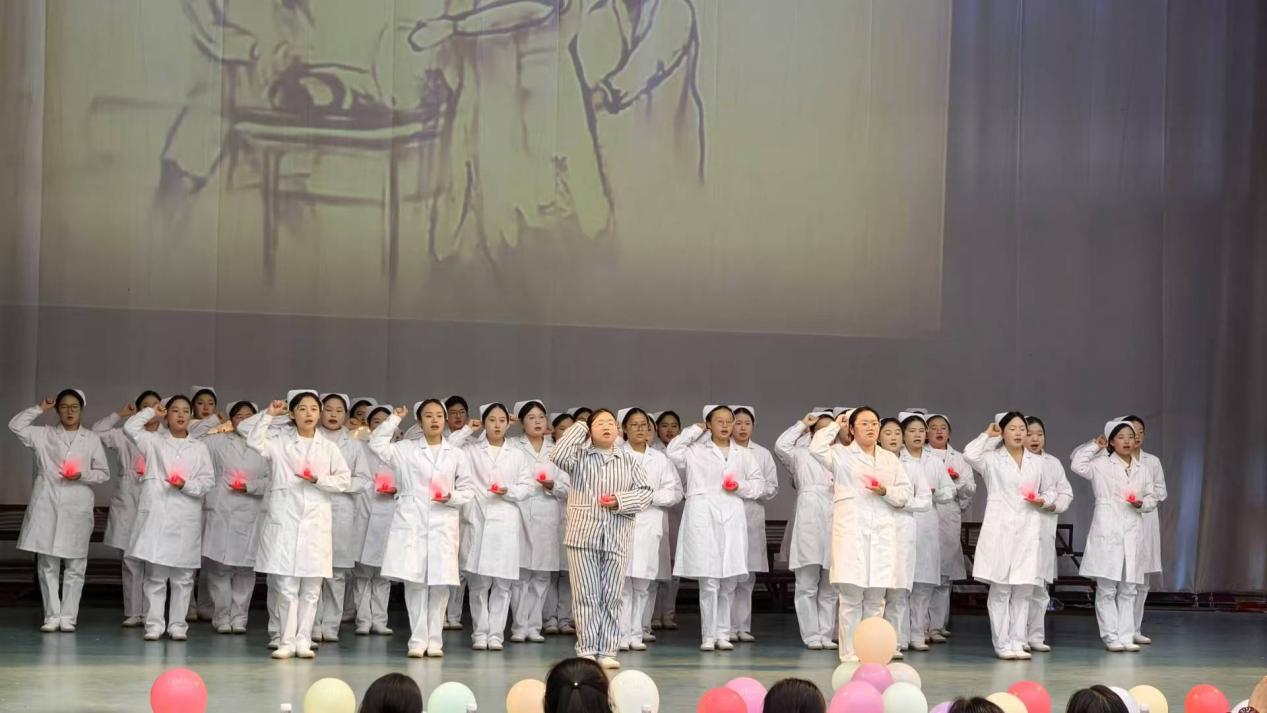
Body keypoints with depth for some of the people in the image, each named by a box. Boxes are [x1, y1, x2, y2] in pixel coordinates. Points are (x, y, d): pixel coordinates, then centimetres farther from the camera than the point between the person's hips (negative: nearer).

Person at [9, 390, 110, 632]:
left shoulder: (91, 439, 7)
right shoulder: (44, 434, 10)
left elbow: (104, 473, 7)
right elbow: (16, 426, 0)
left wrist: (82, 475, -10)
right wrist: (39, 408, 1)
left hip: (77, 508, -1)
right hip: (46, 505, 1)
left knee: (74, 566, 0)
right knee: (47, 565, 1)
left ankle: (68, 617, 5)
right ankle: (52, 616, 6)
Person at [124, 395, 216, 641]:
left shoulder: (199, 448, 11)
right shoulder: (154, 441, 10)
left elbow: (208, 480, 7)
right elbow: (130, 427, -4)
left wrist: (186, 485, -9)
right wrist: (152, 411, 4)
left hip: (185, 519, 1)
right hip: (156, 516, -1)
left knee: (183, 577, 3)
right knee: (155, 575, -1)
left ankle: (177, 625, 9)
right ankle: (154, 625, 4)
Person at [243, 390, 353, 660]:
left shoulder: (328, 447, 11)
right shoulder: (279, 441, 5)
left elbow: (344, 480, 7)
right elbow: (255, 441, -13)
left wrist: (319, 480, -7)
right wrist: (268, 415, -10)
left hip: (316, 522, 2)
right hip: (284, 520, -2)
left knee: (311, 587, 3)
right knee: (286, 586, -3)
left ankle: (303, 640, 10)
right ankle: (287, 641, 3)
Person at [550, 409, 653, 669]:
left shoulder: (629, 462, 11)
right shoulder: (580, 457, 5)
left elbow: (645, 492, 5)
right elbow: (557, 455, -15)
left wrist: (620, 500, -12)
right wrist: (579, 428, -4)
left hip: (617, 538, 2)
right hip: (583, 535, -2)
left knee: (611, 597, 4)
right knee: (586, 596, 0)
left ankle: (607, 650, 8)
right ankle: (586, 650, 5)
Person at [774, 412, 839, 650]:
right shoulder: (801, 454, 10)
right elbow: (781, 446, -9)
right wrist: (801, 425, 1)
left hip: (834, 521, 3)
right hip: (809, 520, -3)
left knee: (830, 586, 5)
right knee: (807, 584, -3)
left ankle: (826, 633, 9)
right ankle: (811, 635, -1)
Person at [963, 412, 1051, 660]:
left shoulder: (1037, 462, 16)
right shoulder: (992, 459, 2)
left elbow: (1049, 490, 22)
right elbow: (969, 454, -18)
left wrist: (1043, 500, 0)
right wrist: (987, 435, -5)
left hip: (1028, 530, 4)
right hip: (1000, 529, -4)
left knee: (1023, 590, 3)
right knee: (1000, 589, -3)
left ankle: (1017, 642, 10)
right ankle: (1002, 644, 2)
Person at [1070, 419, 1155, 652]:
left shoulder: (1141, 470, 14)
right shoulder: (1101, 465, 1)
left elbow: (1152, 499, 18)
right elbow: (1077, 464, -13)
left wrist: (1142, 504, -4)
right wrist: (1094, 446, -2)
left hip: (1132, 534, 4)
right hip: (1107, 533, -4)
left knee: (1128, 590, 6)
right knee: (1107, 589, -3)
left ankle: (1126, 636, 10)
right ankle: (1111, 637, 1)